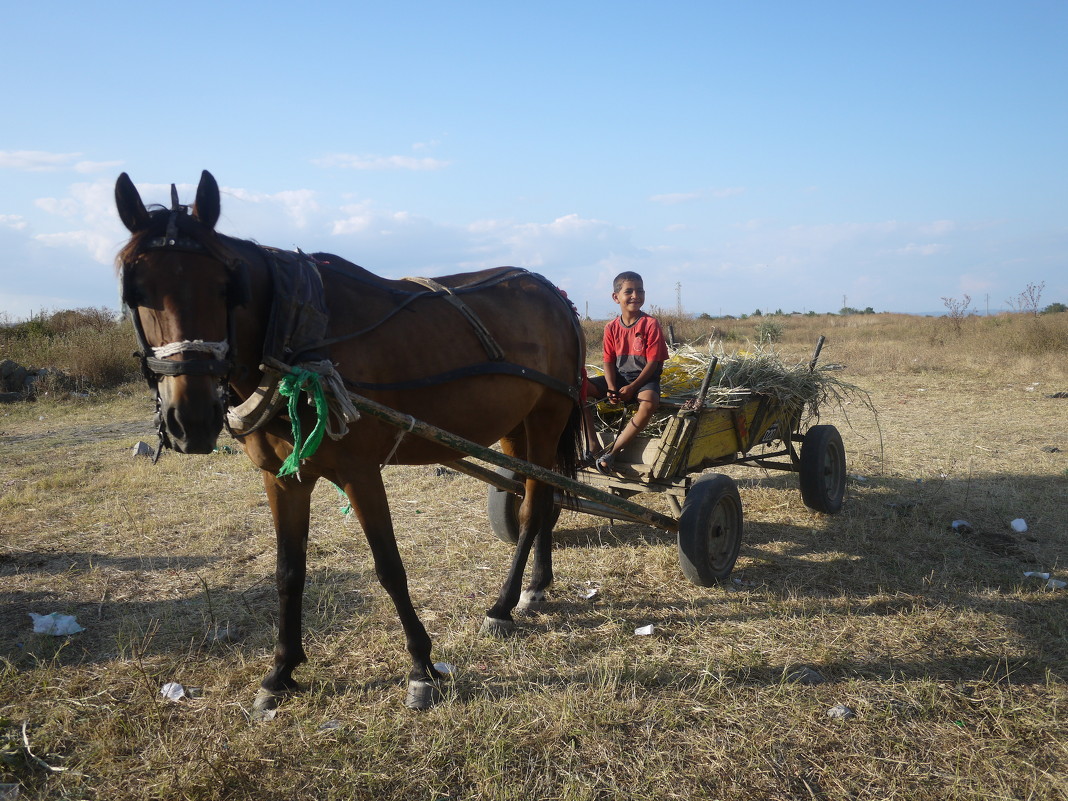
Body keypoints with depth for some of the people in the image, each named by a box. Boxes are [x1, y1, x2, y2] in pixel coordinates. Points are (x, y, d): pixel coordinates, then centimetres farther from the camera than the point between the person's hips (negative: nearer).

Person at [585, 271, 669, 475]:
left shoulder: (651, 324, -7)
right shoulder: (611, 328, 5)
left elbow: (653, 362, -11)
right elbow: (609, 361, 3)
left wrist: (632, 387, -21)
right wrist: (611, 388, -15)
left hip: (644, 379, -4)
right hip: (618, 377, 4)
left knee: (649, 402, -39)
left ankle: (611, 451, -31)